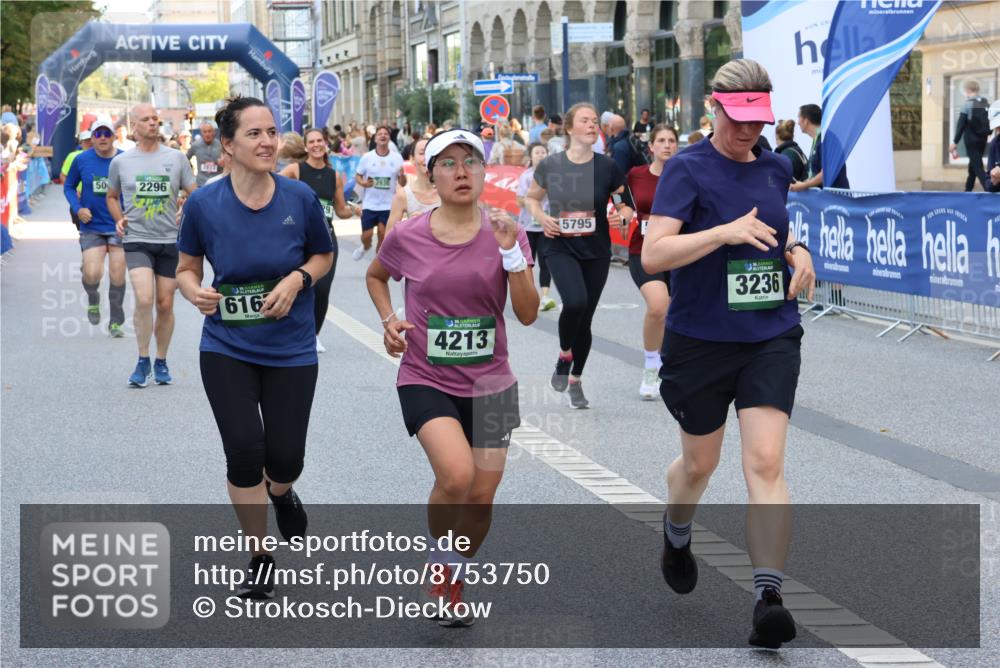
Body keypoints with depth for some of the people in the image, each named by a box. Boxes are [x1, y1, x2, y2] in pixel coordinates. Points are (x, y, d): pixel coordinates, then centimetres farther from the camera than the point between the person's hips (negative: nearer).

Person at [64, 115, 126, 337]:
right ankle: (93, 300, 22)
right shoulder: (82, 160, -2)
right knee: (92, 274, -13)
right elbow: (69, 186, 10)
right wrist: (77, 208, -6)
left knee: (117, 277, 1)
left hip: (119, 227, 0)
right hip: (92, 227, 0)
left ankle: (116, 322, 19)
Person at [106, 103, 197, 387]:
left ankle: (161, 362, 23)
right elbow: (112, 196, 19)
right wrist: (119, 219, 1)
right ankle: (143, 361, -6)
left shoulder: (176, 158, 4)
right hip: (136, 240, -1)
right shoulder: (120, 162, 4)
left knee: (165, 305, 6)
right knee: (144, 299, -20)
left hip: (169, 241, 2)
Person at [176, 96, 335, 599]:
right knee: (244, 451, -10)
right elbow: (186, 267, 5)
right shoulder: (203, 204, -9)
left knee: (284, 458, 0)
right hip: (226, 349, 0)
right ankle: (259, 556, 13)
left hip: (291, 350, 1)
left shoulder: (300, 198, -9)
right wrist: (195, 292, -17)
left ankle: (282, 493, 42)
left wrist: (297, 279, -13)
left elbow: (324, 256, 8)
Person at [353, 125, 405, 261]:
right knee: (366, 236, 4)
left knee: (383, 236, 1)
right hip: (369, 204, 0)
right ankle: (366, 247, 40)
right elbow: (357, 176, 5)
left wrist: (402, 176, -22)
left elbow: (402, 183, 1)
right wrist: (363, 183, -17)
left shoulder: (397, 158, -2)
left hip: (388, 205, 0)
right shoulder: (367, 157, -3)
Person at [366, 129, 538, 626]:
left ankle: (454, 582, 32)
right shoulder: (407, 237, -6)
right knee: (456, 476, -25)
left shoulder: (506, 233, -4)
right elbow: (375, 276, 16)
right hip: (426, 380, -2)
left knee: (481, 499, 4)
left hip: (489, 384, 2)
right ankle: (438, 562, 2)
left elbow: (528, 314, -9)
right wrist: (389, 320, -1)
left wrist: (510, 252, -20)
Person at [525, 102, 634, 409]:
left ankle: (575, 379, 28)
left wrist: (621, 214, -16)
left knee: (585, 318, 7)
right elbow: (531, 198, 13)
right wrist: (541, 217, -6)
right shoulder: (550, 165, -3)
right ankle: (564, 355, 1)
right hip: (560, 247, -2)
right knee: (575, 301, -27)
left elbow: (627, 205, 7)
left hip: (596, 251, 2)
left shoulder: (607, 167, -3)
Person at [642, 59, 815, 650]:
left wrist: (797, 252, 6)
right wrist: (726, 231, -29)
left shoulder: (777, 168, 7)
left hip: (771, 337, 3)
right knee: (700, 463, 15)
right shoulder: (688, 169, -10)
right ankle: (677, 537, 49)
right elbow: (653, 254, -20)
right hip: (701, 340, -2)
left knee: (766, 461, -12)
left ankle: (769, 599, -15)